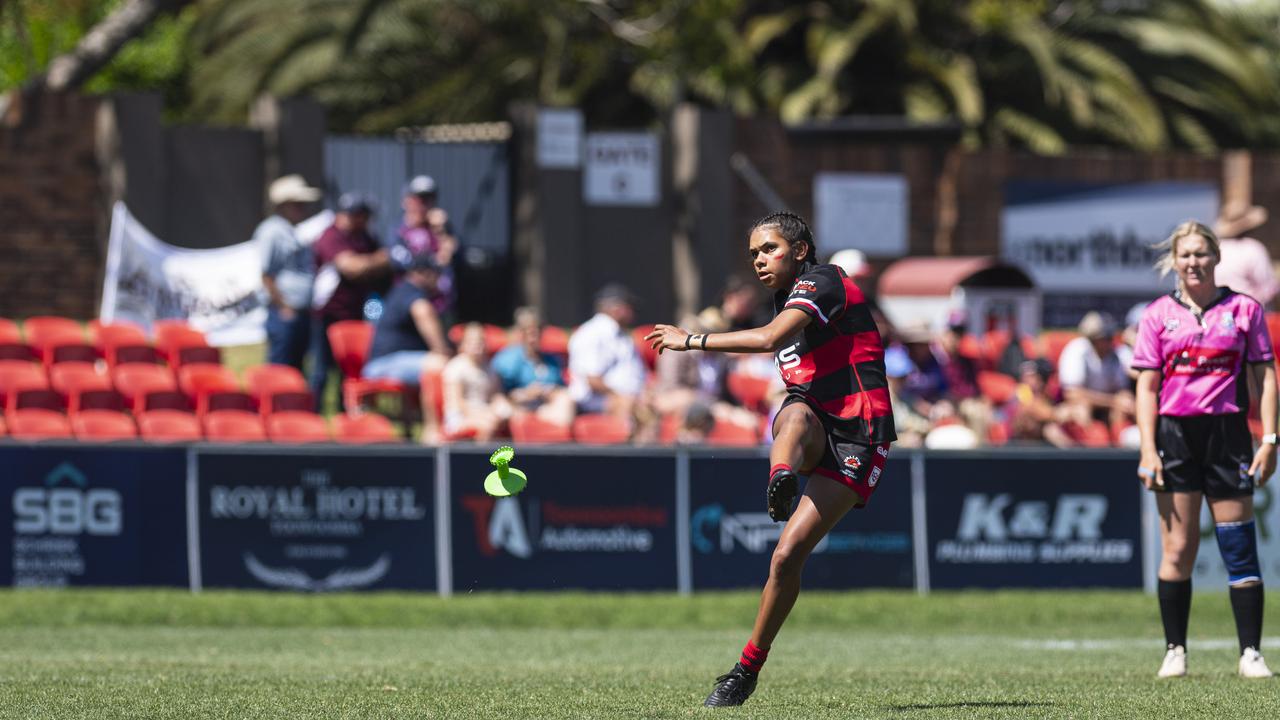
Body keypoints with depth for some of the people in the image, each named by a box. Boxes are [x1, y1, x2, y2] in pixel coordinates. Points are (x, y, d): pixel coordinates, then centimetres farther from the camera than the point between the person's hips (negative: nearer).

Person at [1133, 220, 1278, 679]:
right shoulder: (1158, 315, 7)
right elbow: (1147, 386, 5)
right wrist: (1148, 449, -4)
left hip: (1228, 434, 0)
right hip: (1175, 434, 0)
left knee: (1240, 549, -2)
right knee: (1177, 549, -1)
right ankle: (1174, 650, 7)